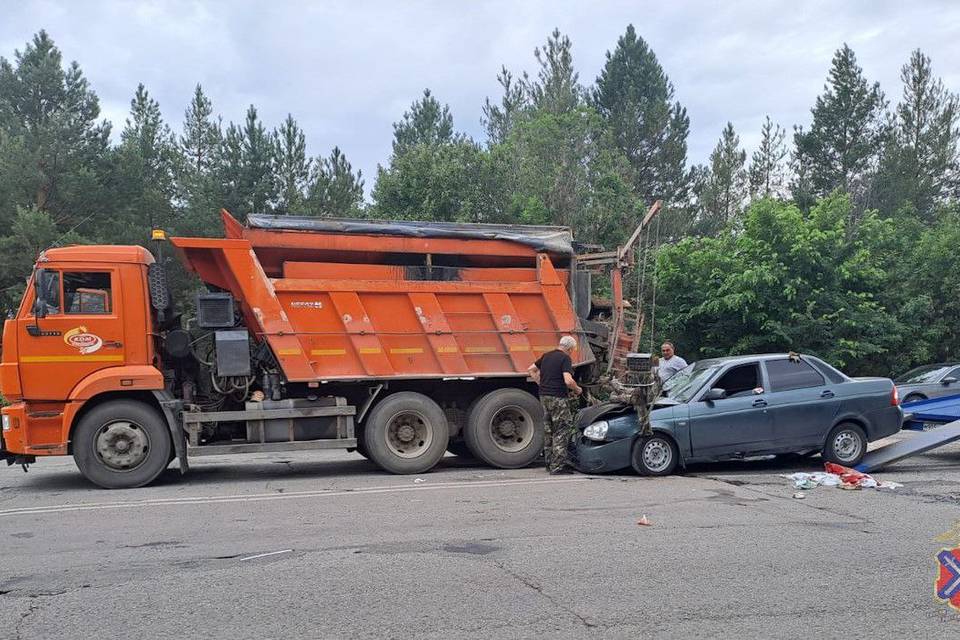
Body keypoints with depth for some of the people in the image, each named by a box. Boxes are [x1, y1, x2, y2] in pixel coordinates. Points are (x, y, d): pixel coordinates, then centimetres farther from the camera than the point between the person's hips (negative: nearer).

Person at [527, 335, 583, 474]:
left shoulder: (546, 356, 13)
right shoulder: (565, 358, -11)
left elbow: (531, 370, 22)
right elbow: (568, 381, -21)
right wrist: (577, 389, -3)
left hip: (544, 396, 8)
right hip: (558, 398, -8)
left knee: (548, 431, 16)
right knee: (562, 431, -3)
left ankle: (549, 463, 22)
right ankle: (557, 466, -7)